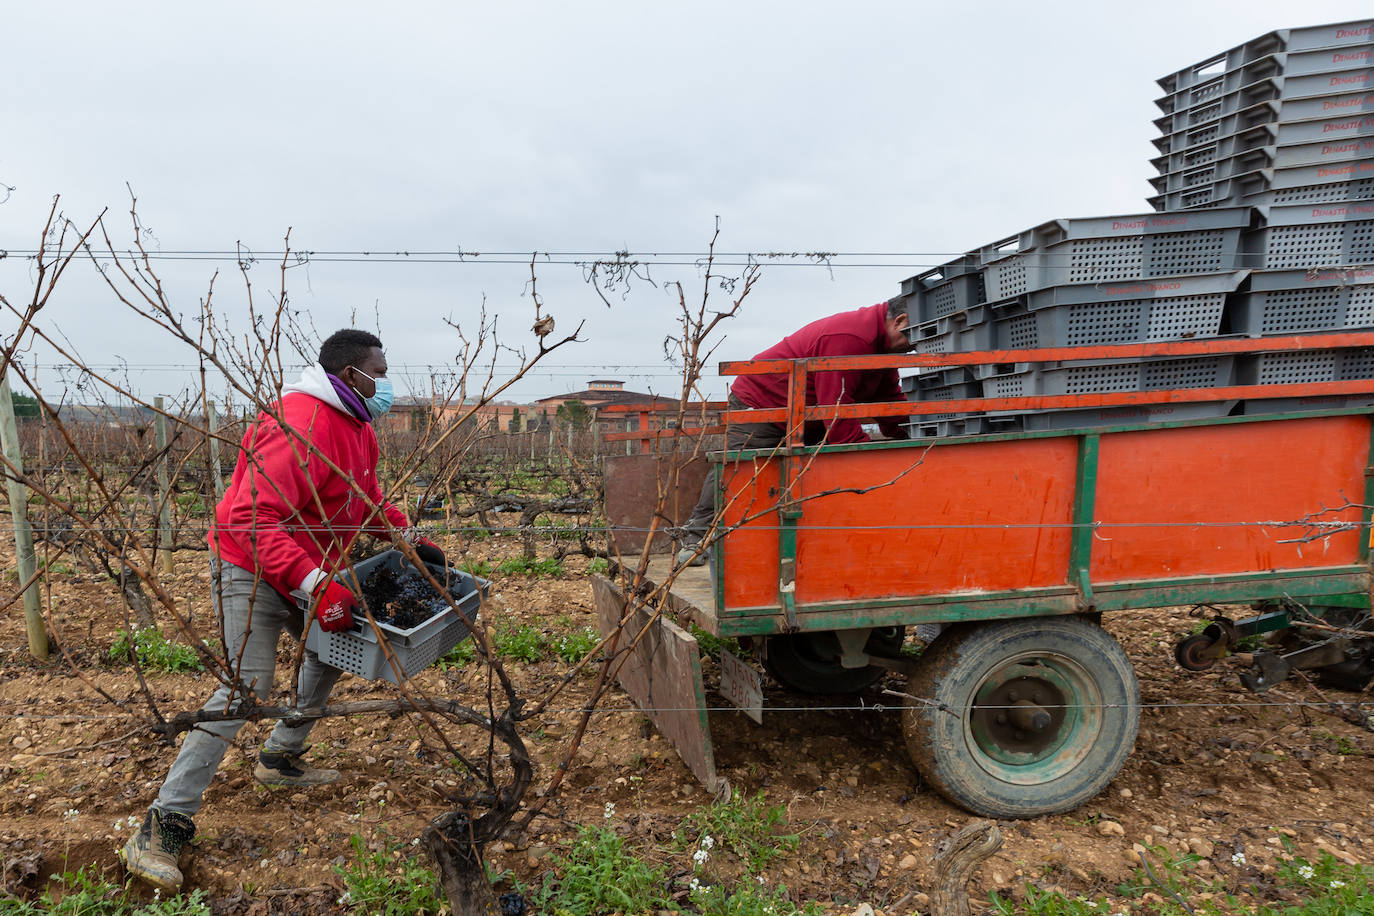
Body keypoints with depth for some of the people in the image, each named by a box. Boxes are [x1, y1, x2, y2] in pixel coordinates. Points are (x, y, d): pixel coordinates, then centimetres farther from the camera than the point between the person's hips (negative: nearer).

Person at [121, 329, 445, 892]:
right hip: (250, 570, -10)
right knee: (248, 688, -15)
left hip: (311, 570, 10)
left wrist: (409, 537, 10)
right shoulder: (300, 425, -28)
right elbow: (254, 518, -35)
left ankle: (280, 759, 35)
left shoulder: (357, 427, 6)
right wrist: (315, 586, -40)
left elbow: (368, 499, 20)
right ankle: (165, 823, -4)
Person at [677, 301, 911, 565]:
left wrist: (904, 439, -2)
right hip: (761, 399, -10)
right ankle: (695, 537, 3)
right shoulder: (848, 338, -32)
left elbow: (889, 395, 9)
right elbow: (836, 409, -33)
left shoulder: (883, 342, 2)